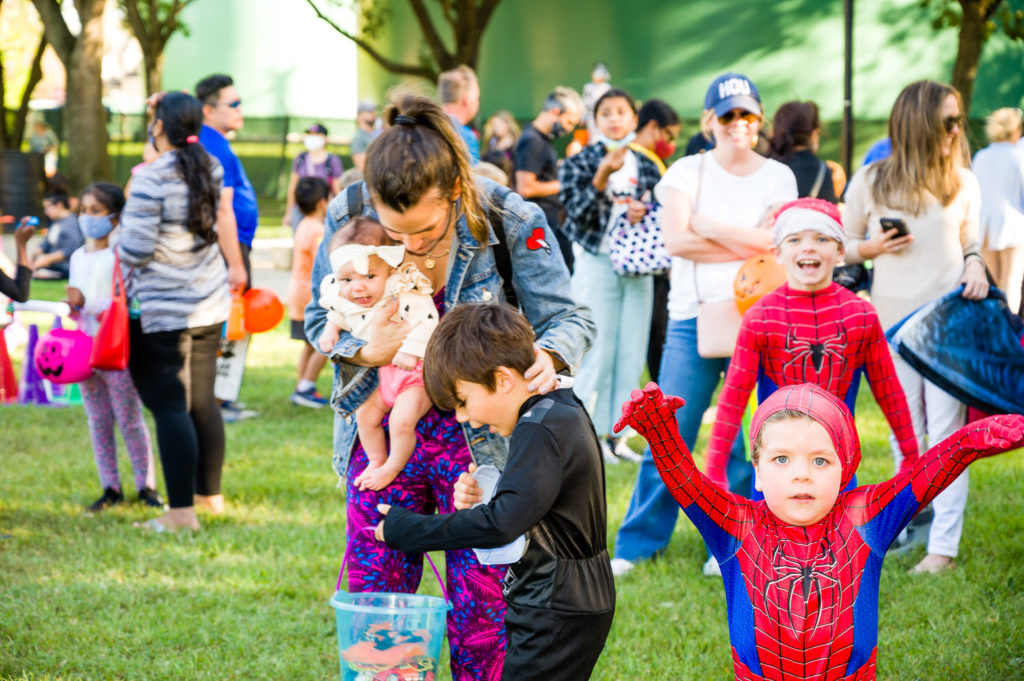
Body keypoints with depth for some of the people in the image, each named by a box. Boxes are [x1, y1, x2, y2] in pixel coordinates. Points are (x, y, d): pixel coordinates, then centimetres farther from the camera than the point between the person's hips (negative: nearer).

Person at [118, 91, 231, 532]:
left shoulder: (152, 179, -19)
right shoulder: (212, 170, 2)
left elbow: (136, 249, -20)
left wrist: (118, 250, 4)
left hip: (163, 311, -7)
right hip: (210, 303, 7)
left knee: (169, 407, -5)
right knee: (202, 401, 18)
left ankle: (182, 511, -7)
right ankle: (210, 493, 28)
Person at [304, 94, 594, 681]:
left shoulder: (510, 223, -18)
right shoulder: (347, 217, -12)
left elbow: (570, 317, -8)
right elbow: (320, 317, 2)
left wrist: (546, 358, -31)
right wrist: (366, 351, -19)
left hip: (480, 432, -2)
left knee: (481, 600, 0)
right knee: (373, 594, 8)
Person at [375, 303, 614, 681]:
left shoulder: (539, 432, -20)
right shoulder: (564, 411, 11)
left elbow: (502, 523, -30)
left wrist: (406, 529, -25)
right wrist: (485, 495, -1)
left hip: (558, 614, -10)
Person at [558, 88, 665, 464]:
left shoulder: (647, 166, 11)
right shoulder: (580, 162, 0)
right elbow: (578, 214, -10)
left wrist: (645, 212, -7)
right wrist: (603, 175, -22)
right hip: (597, 262, -4)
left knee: (632, 353, 4)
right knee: (597, 353, -6)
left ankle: (616, 433, 12)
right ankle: (591, 434, 3)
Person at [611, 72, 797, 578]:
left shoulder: (777, 177, 9)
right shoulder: (687, 172, 7)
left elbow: (773, 242, -6)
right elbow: (674, 240, -8)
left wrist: (707, 225, -4)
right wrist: (748, 245, -8)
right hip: (692, 317, 0)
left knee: (745, 437, -1)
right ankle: (638, 543, 8)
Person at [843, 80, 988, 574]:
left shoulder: (963, 183, 4)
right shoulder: (870, 181, 1)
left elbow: (971, 245, 12)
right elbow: (843, 246, 9)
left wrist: (975, 269, -9)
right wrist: (872, 247, -11)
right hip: (893, 321, 1)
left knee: (946, 431, -5)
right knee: (905, 432, 9)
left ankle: (944, 544, -4)